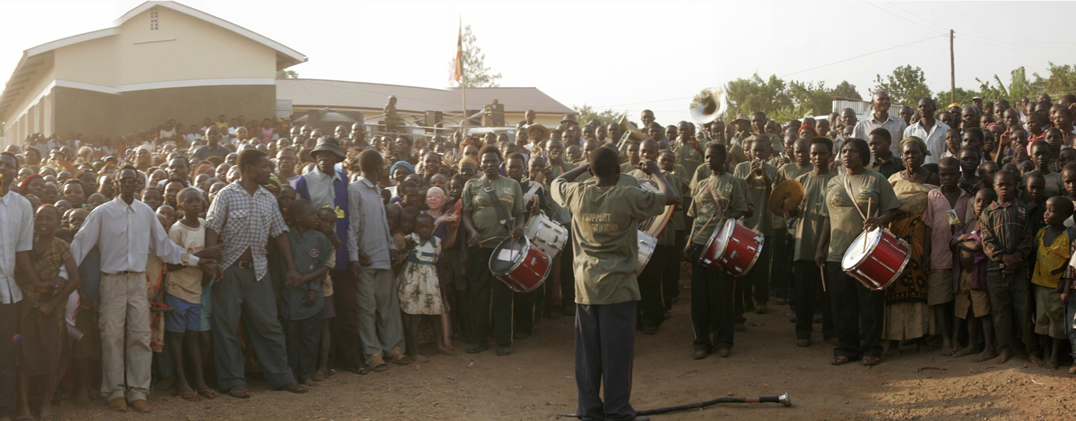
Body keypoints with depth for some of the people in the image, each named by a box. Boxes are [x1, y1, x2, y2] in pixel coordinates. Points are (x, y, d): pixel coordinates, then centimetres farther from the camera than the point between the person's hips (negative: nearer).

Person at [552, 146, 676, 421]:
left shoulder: (578, 195, -2)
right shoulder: (629, 197, -13)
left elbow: (556, 183, 20)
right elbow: (670, 197, -5)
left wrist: (583, 167, 23)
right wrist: (656, 173, 10)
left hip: (585, 285, 4)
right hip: (618, 286, -4)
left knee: (587, 352, 9)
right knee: (617, 352, 2)